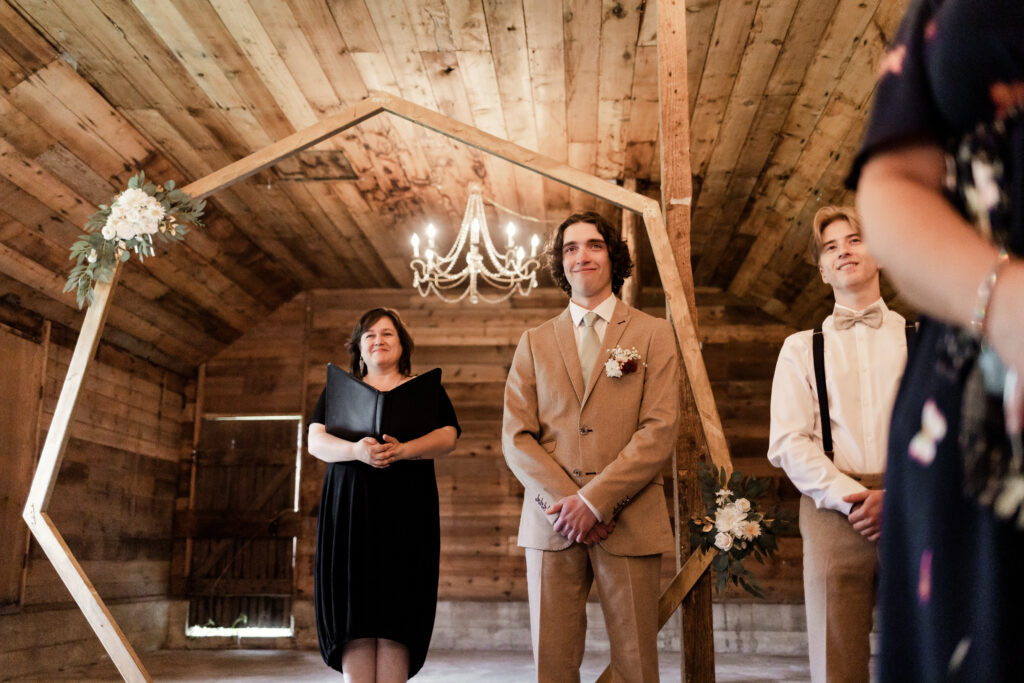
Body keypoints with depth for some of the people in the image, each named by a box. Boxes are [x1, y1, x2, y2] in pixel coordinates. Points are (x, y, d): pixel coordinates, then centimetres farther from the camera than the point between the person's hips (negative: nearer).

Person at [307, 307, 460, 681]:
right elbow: (316, 442, 3)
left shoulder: (427, 388, 14)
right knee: (353, 610, -5)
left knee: (397, 608, -6)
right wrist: (356, 450, -18)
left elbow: (448, 437, 1)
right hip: (350, 510, 1)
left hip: (406, 512, -1)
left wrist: (403, 450, -18)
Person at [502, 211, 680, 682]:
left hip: (631, 525, -1)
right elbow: (516, 437, 5)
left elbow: (659, 431, -3)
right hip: (552, 523, 2)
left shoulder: (653, 334, 8)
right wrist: (565, 502, -9)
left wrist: (594, 500, -12)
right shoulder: (534, 342, 13)